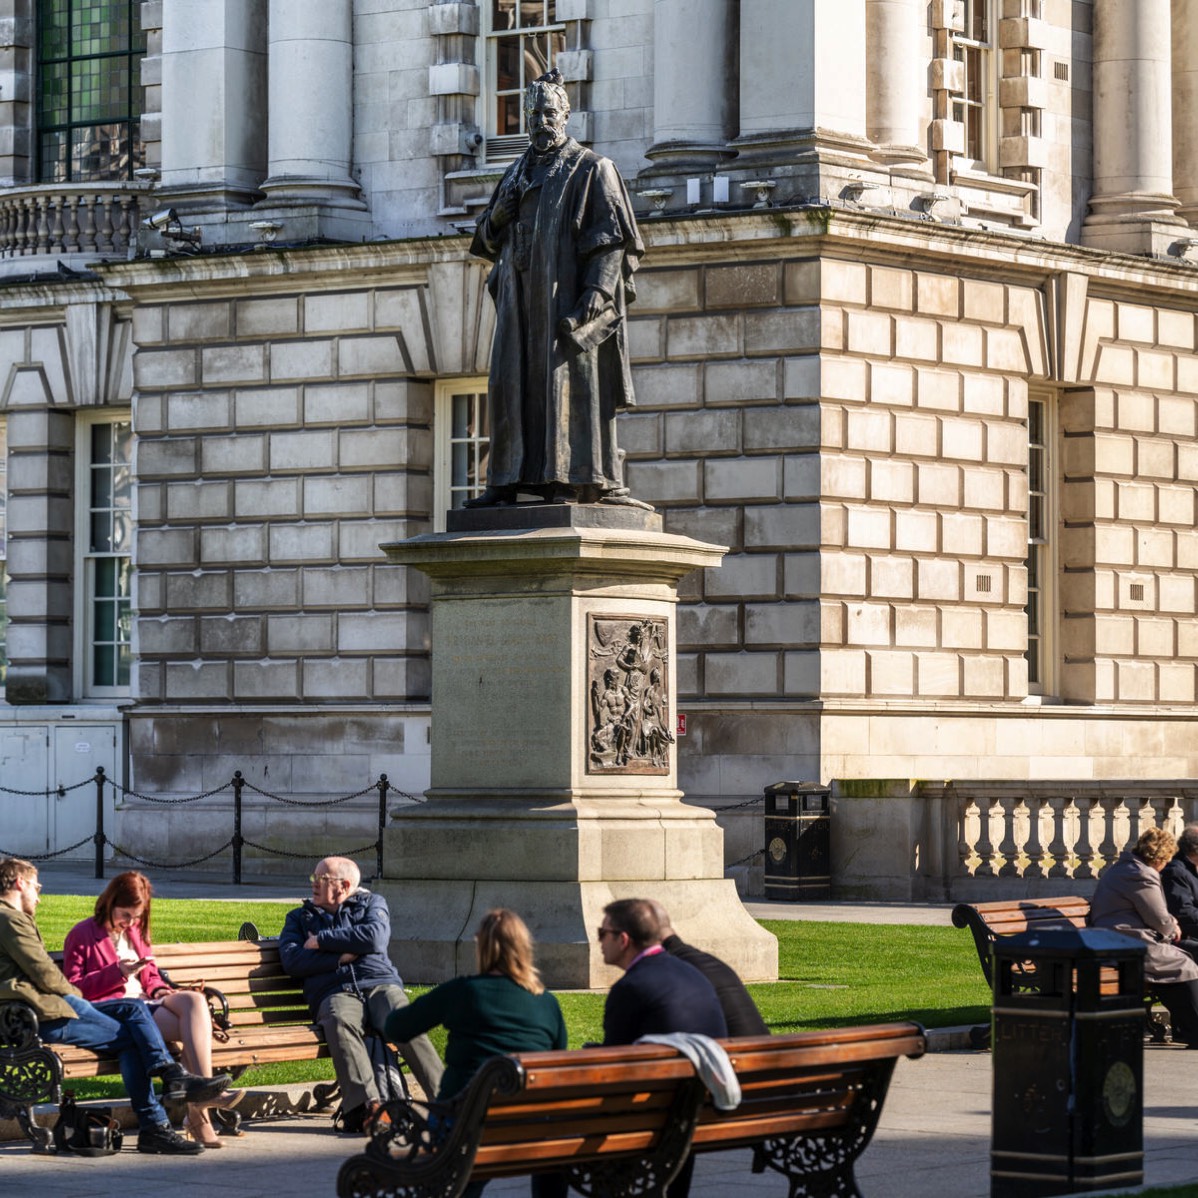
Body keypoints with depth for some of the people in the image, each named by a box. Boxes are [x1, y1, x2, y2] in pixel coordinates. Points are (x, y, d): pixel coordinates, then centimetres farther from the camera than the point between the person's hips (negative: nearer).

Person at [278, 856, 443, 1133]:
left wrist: (321, 941, 5)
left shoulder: (372, 903, 24)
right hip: (335, 993, 0)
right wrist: (341, 957, 0)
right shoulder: (299, 917, 29)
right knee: (340, 1025, -38)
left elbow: (374, 938, 1)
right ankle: (368, 1104, -54)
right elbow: (291, 961, 9)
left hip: (380, 984, 0)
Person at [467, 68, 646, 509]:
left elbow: (612, 237, -6)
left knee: (568, 381, -9)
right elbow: (488, 239, 20)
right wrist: (496, 216, -3)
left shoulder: (591, 169, 2)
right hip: (520, 300, 6)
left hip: (566, 297, -6)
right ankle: (506, 481, 2)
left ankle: (577, 481, -10)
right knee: (513, 383, 2)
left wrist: (599, 288, -19)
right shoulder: (517, 173, 20)